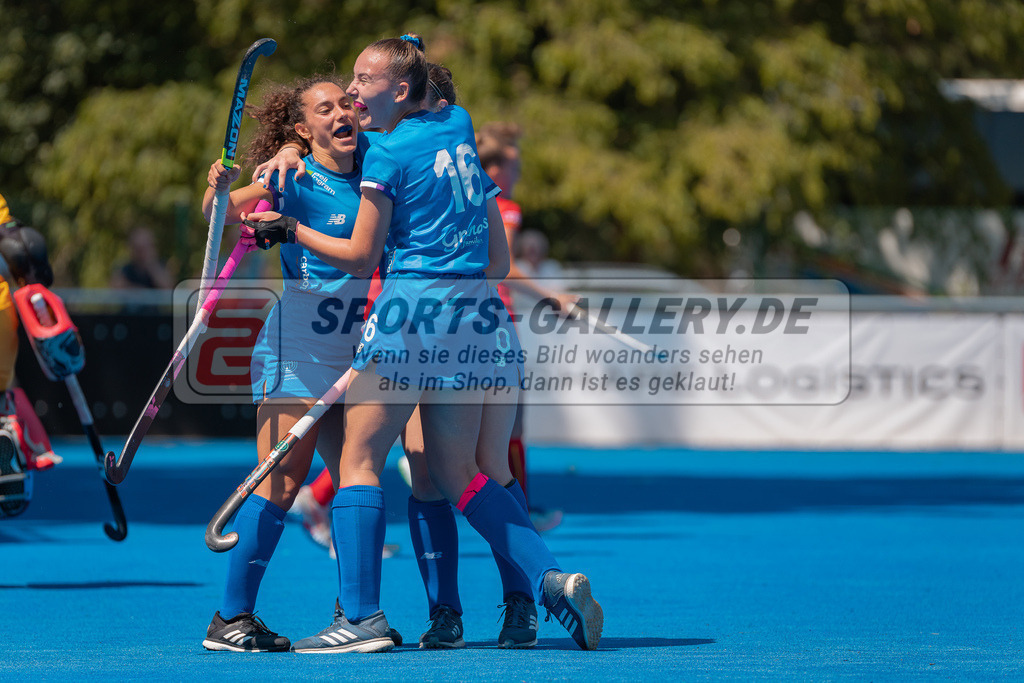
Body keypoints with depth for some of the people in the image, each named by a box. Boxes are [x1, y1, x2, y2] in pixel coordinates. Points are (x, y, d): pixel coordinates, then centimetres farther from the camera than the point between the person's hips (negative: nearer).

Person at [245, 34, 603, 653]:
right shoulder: (460, 131, 14)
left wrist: (291, 230, 5)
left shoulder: (387, 154, -6)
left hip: (414, 305, -7)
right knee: (462, 476, 12)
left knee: (360, 460, -1)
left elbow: (361, 258, -3)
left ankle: (363, 617, -12)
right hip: (478, 312, 7)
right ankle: (551, 579, -7)